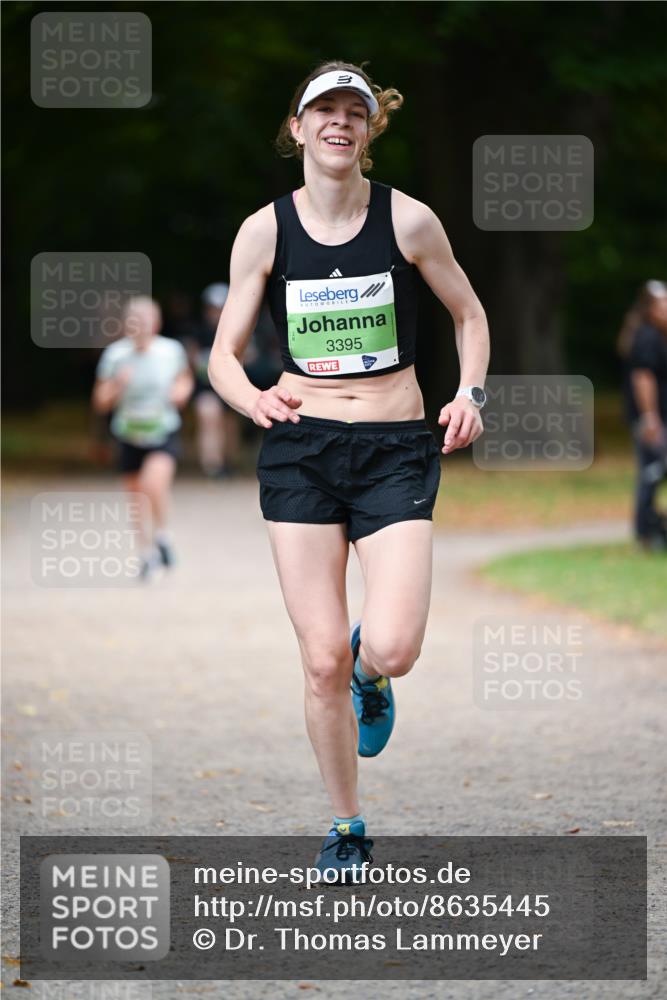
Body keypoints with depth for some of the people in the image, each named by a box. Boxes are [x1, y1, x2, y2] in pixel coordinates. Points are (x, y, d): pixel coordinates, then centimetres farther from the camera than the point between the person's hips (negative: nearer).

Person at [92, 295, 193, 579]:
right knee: (136, 495, 11)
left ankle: (161, 535, -2)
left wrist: (181, 391, -7)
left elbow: (185, 378, 15)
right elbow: (101, 403, -4)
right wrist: (117, 385, -23)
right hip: (130, 436, 2)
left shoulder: (172, 350, -7)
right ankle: (148, 552, 34)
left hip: (163, 431, -2)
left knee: (155, 482, -27)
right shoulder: (115, 354, -9)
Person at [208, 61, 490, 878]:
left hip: (396, 449, -1)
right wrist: (254, 400, -18)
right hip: (301, 448, 1)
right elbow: (223, 355, 3)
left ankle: (369, 672, 23)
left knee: (391, 649, -16)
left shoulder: (408, 220, -2)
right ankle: (346, 825, 16)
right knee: (322, 660, -3)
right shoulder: (265, 231, 0)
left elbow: (468, 315, 13)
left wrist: (470, 393, -4)